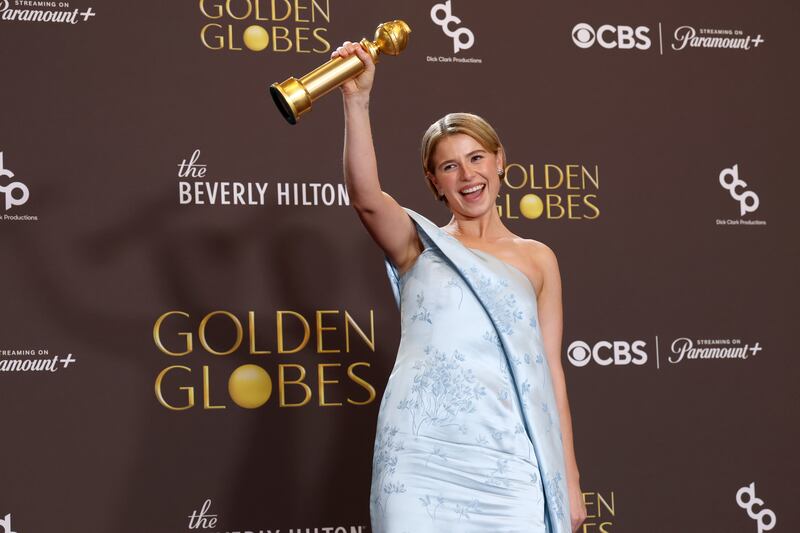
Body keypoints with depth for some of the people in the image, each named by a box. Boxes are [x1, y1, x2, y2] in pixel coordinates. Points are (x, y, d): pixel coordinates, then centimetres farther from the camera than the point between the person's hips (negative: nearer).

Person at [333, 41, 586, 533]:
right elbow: (365, 197, -13)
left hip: (509, 461, 1)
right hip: (423, 459, -1)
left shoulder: (537, 259, 12)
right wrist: (357, 100, -23)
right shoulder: (419, 246, 8)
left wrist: (569, 478, 8)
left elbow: (550, 367, 10)